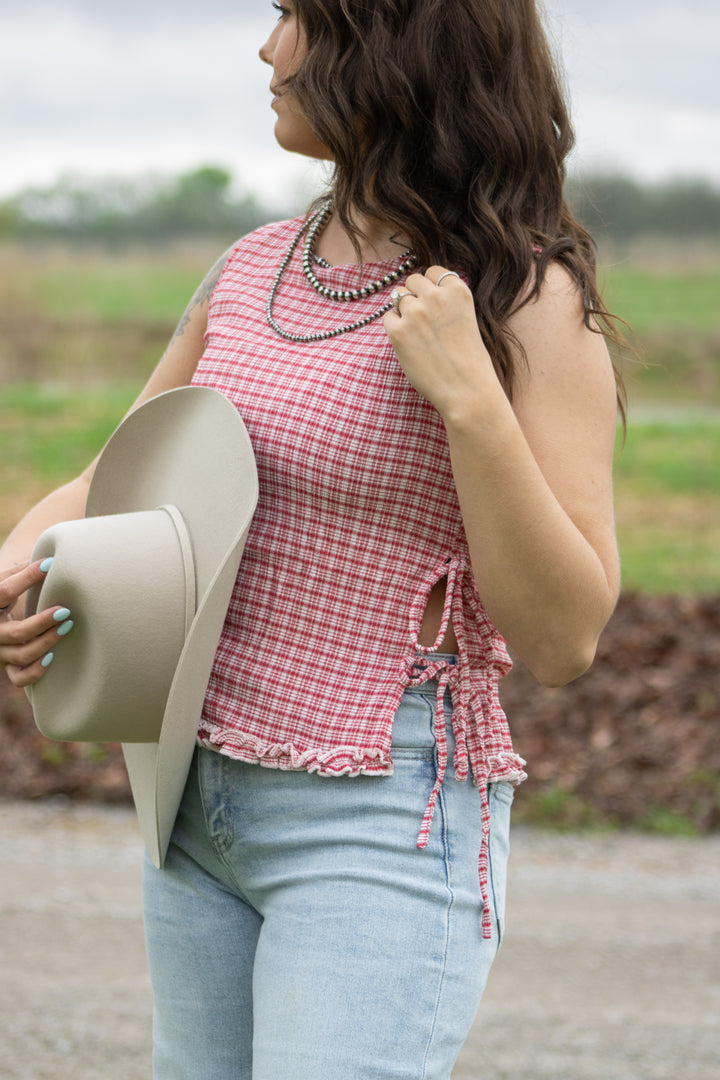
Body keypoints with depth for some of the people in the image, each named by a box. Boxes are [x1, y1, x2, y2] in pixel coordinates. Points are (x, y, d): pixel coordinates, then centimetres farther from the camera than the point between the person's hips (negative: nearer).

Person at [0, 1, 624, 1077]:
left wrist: (468, 395, -23)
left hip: (387, 826, -7)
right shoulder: (252, 273, 7)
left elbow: (564, 639, -14)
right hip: (204, 801, 7)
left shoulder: (527, 300, -11)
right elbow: (114, 490, 17)